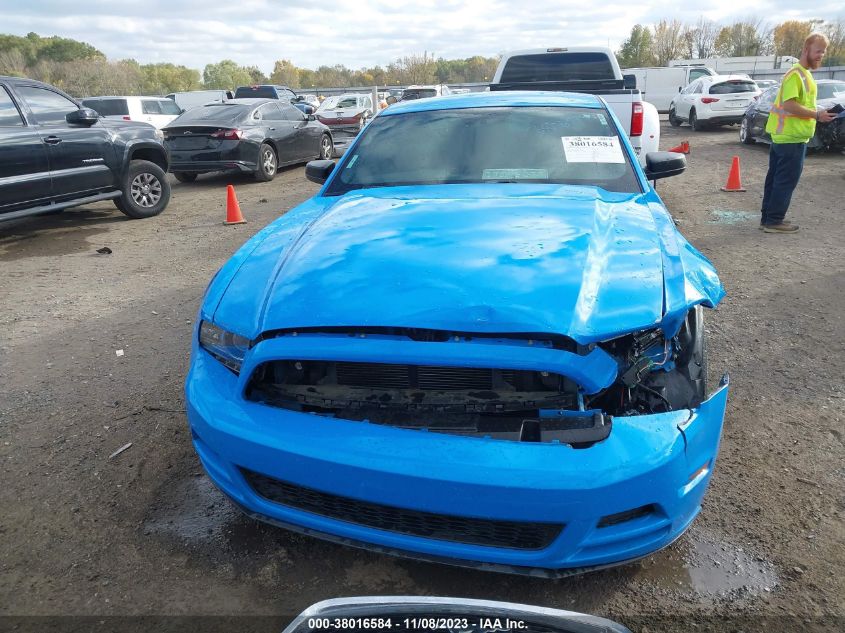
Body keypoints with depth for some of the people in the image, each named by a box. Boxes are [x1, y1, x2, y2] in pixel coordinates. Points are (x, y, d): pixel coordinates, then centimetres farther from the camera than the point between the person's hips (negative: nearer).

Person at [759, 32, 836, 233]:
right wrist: (817, 115, -19)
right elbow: (789, 105, -23)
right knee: (787, 180, -7)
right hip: (791, 136, -10)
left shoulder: (803, 73, 18)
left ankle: (768, 217, 17)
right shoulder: (796, 74, -15)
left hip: (784, 134, 10)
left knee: (776, 178, 11)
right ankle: (773, 221, -3)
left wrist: (816, 114, 15)